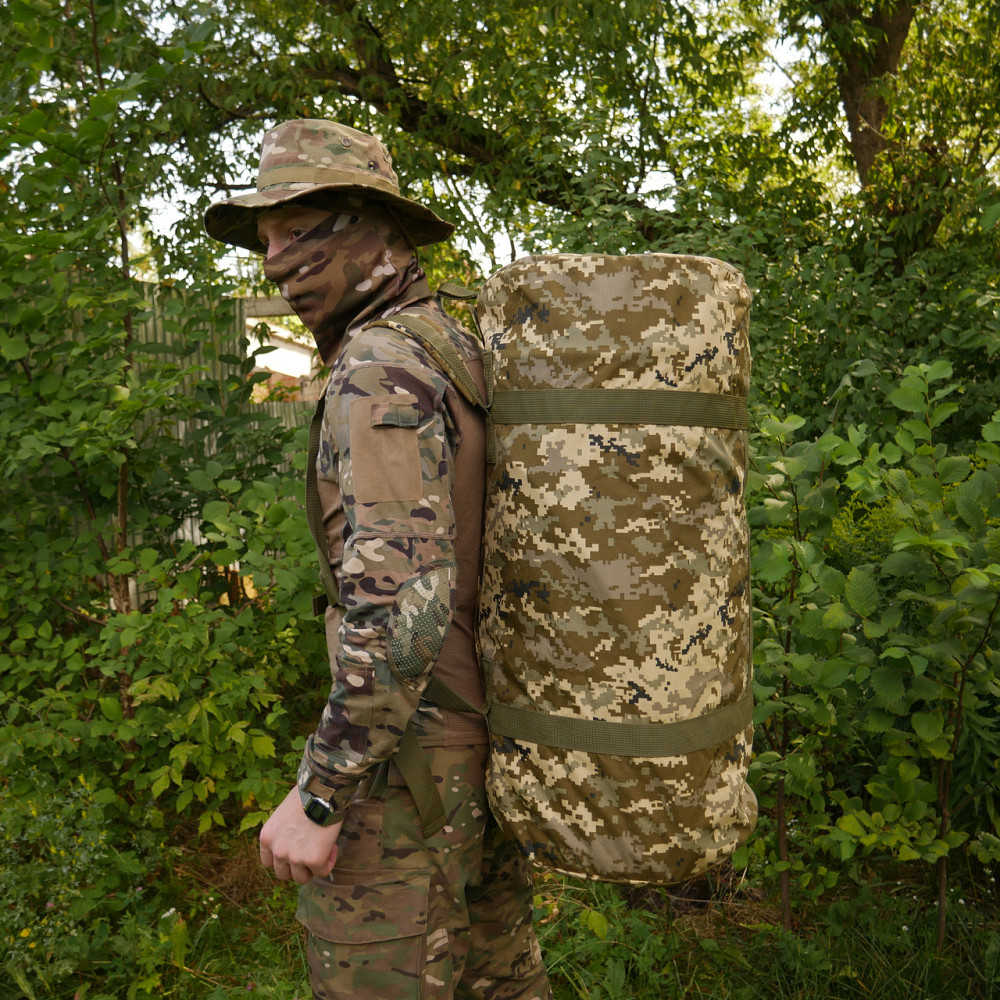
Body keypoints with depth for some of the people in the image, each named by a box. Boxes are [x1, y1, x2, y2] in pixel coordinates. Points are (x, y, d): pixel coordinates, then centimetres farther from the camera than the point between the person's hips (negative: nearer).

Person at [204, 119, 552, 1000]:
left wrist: (317, 797, -21)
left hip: (410, 755, -9)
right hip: (491, 741, 9)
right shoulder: (466, 359, 11)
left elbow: (404, 600, -29)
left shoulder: (381, 374, -19)